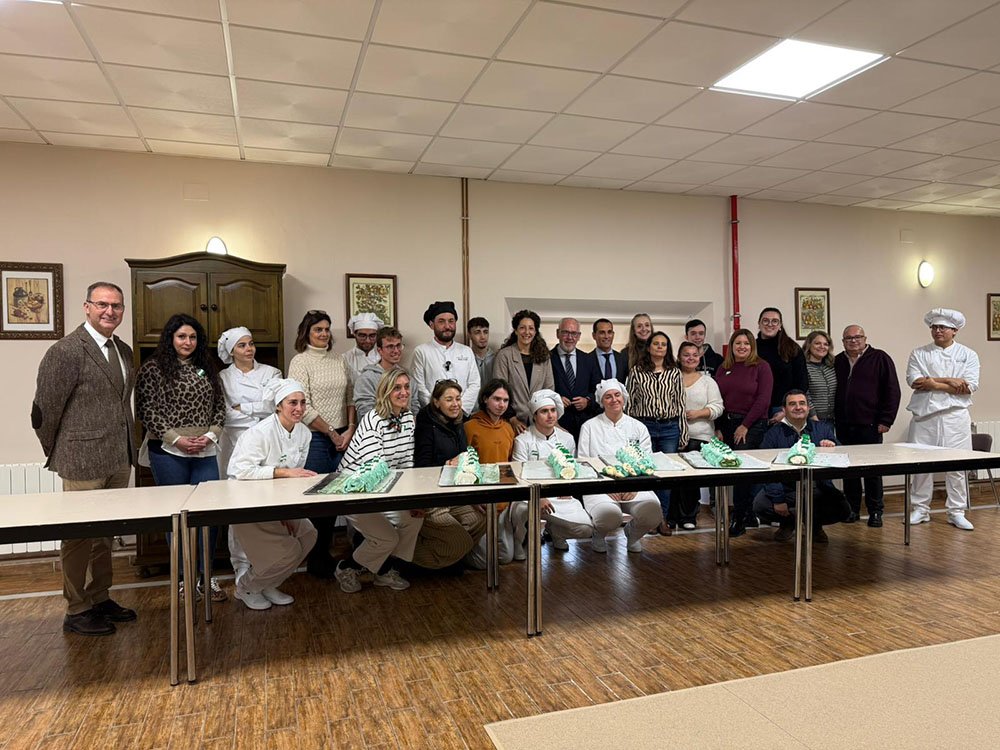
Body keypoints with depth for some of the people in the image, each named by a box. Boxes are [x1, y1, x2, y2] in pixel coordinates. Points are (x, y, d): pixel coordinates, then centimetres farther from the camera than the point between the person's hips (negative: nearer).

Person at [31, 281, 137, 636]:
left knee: (105, 533, 18)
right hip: (83, 463, -7)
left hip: (118, 461, 7)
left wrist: (128, 451, 13)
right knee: (79, 537, 6)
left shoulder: (123, 350, 11)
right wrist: (57, 454, 0)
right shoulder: (66, 350, -13)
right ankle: (76, 611, 20)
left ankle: (100, 598, 33)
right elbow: (45, 410, -10)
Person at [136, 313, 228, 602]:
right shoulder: (153, 368, -2)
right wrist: (177, 439, -14)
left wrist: (210, 435, -4)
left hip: (205, 452, 4)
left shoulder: (207, 370, 12)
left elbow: (220, 407, 12)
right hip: (169, 452, -4)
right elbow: (146, 412, -8)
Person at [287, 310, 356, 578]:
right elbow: (304, 408, -11)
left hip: (342, 438, 5)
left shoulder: (339, 360, 11)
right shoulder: (300, 362, -5)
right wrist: (332, 434, -8)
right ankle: (315, 561, 14)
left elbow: (350, 397, 13)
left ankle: (325, 553, 23)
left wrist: (350, 430, 0)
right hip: (315, 438, -5)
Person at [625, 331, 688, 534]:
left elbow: (681, 404, 8)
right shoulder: (636, 372, 3)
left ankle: (662, 517, 13)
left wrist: (683, 434, 5)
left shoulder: (675, 373, 8)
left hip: (670, 428, 2)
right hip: (644, 426, -2)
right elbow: (629, 403, 4)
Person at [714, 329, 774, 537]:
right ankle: (749, 515, 21)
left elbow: (763, 399, -9)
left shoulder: (761, 367, -3)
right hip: (727, 423, 5)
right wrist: (718, 428, 5)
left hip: (752, 424, -5)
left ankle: (739, 518, -3)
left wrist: (745, 425, -12)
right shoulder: (723, 369, 10)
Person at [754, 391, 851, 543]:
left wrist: (832, 448, -24)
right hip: (786, 489, -1)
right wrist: (777, 499, -20)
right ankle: (788, 523, 10)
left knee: (843, 510, -22)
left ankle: (815, 525, 14)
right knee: (760, 505, -26)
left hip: (819, 489, 2)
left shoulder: (823, 428, 7)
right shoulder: (773, 433, -1)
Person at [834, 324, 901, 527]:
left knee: (872, 470, 2)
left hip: (869, 426, -4)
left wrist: (886, 420, -8)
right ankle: (851, 509, 19)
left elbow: (892, 390, -4)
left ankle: (875, 512, 12)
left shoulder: (880, 359, 0)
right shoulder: (838, 362, 12)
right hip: (844, 427, 4)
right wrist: (834, 420, 10)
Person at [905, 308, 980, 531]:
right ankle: (920, 510, 14)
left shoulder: (968, 355, 7)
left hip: (955, 416, 0)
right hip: (924, 415, 0)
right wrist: (949, 381, -10)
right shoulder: (919, 353, 8)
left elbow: (969, 386, -6)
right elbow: (914, 381, -7)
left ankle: (956, 513, 13)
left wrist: (935, 384, -11)